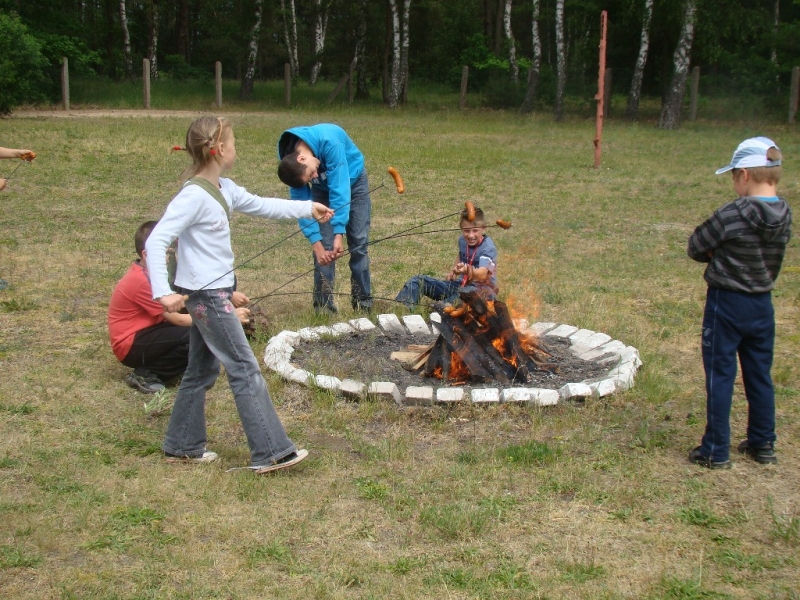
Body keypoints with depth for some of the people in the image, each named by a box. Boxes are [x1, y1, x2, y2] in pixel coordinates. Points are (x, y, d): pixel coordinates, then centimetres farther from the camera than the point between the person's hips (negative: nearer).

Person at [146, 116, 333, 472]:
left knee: (203, 369, 17)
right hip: (206, 295, -10)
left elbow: (261, 206, 22)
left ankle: (182, 446, 29)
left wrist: (307, 209, 20)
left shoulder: (223, 189, 7)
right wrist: (163, 293, -30)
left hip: (211, 293, 10)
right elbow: (156, 241, -23)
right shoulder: (194, 196, -20)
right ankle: (271, 452, 0)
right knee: (245, 369, -5)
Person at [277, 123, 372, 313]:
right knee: (324, 247, -10)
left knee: (359, 243, -5)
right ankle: (323, 306, -4)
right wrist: (316, 244, -31)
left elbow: (339, 190, -40)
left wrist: (339, 234, -42)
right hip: (323, 188, 2)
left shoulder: (329, 142, -40)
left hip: (352, 180, -2)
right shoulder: (290, 162, -26)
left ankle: (363, 303, 5)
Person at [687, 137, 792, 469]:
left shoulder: (732, 214, -21)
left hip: (727, 304, -6)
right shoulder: (784, 215, -2)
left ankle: (716, 451, 9)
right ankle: (763, 444, 27)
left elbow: (696, 246, -11)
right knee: (760, 376, 17)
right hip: (763, 304, 6)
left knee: (720, 376, 3)